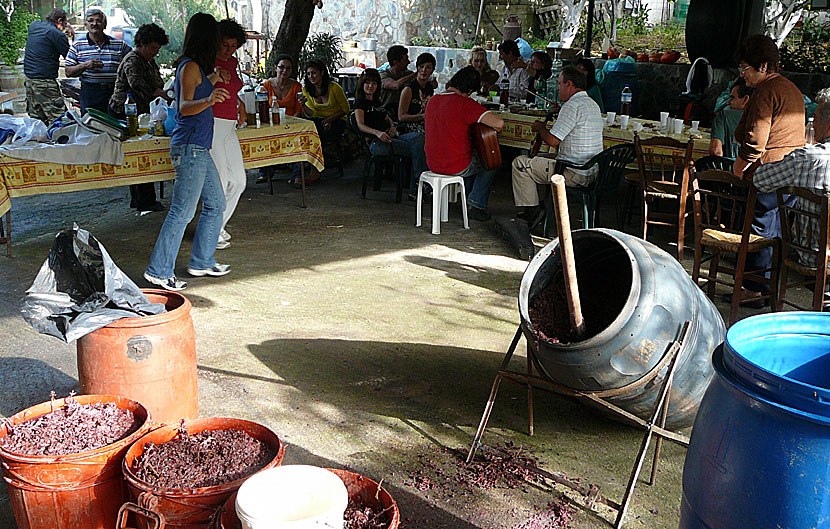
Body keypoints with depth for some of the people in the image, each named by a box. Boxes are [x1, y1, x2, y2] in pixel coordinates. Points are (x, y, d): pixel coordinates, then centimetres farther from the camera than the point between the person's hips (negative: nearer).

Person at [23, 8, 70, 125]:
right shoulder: (57, 34, -12)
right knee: (58, 118, -7)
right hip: (44, 82, -8)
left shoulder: (33, 25, 10)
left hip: (28, 77, 9)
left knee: (36, 117, 14)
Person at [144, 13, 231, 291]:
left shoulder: (193, 66, 15)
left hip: (198, 148, 10)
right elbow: (185, 107, -24)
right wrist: (208, 100, -41)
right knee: (182, 211, -8)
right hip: (190, 147, -10)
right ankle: (159, 271, -1)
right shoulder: (190, 67, -12)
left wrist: (213, 80, 37)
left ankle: (201, 262, 24)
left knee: (216, 204, 15)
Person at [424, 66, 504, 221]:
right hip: (456, 166, -7)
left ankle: (468, 201, 36)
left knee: (474, 157, 34)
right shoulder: (464, 103, -21)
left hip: (433, 164, 7)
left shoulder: (433, 99, 3)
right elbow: (499, 122, -28)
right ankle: (476, 205, 16)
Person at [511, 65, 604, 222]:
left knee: (520, 163, 0)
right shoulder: (593, 104, 15)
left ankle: (531, 211, 6)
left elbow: (552, 141, -20)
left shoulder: (572, 105, -17)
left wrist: (539, 128, 0)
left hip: (575, 174, -10)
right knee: (540, 158, 32)